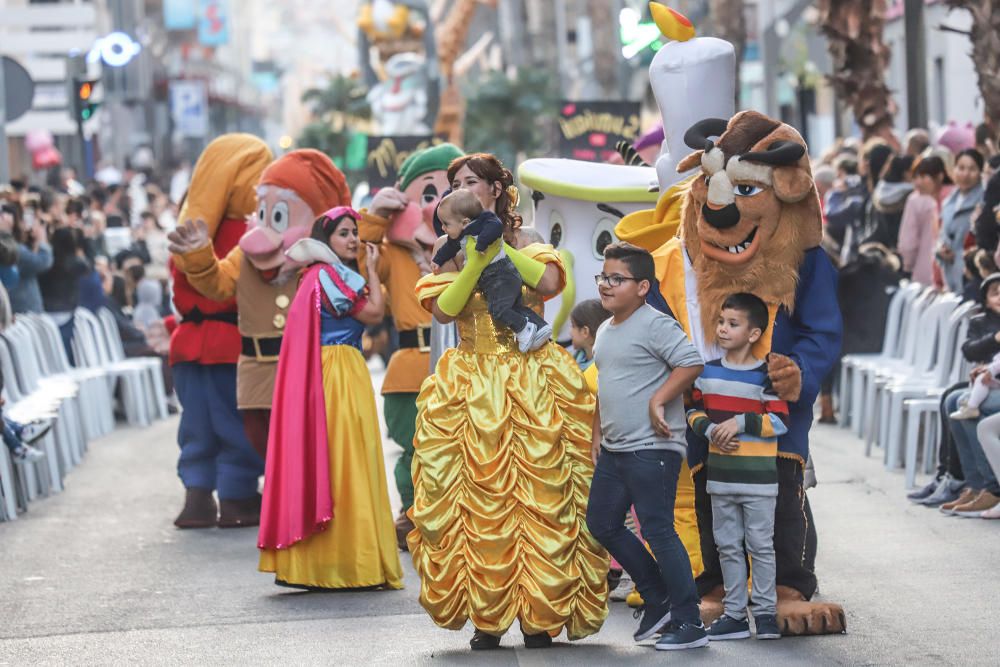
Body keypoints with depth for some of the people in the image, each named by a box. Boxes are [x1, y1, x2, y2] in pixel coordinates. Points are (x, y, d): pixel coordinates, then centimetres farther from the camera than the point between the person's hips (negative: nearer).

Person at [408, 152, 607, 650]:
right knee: (479, 502, -5)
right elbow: (443, 310, -5)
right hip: (471, 394, 1)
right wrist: (477, 257, -12)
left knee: (539, 496, -7)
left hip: (530, 387, -1)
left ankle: (539, 614, -2)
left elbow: (550, 283, -14)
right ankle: (487, 619, 0)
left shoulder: (529, 252, 9)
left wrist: (499, 244, -9)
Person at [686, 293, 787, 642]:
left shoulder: (764, 375, -8)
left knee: (761, 546, 1)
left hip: (758, 479, -5)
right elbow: (694, 411, 13)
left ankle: (765, 612, 9)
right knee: (728, 546, 9)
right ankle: (734, 614, 14)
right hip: (721, 477, 5)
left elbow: (780, 421, -12)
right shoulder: (708, 372, 6)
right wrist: (709, 430, -6)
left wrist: (740, 423, -18)